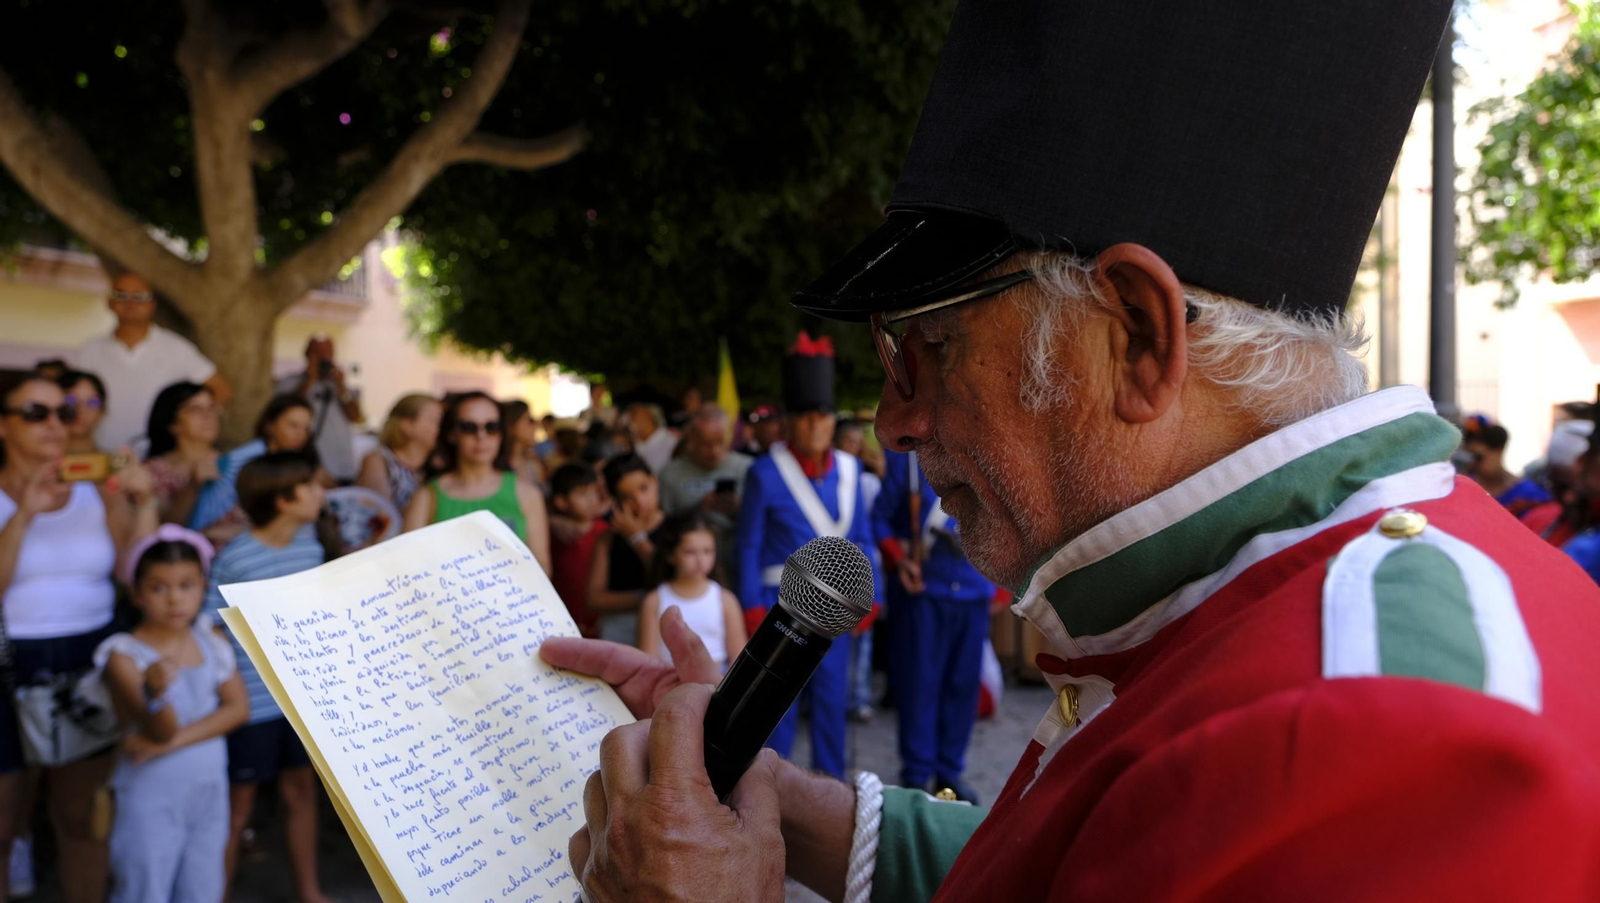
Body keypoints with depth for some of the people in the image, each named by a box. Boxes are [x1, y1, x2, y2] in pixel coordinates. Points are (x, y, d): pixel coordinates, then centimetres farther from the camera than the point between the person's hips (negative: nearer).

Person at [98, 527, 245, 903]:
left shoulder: (213, 642, 0)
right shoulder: (125, 655, -14)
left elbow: (238, 708, -6)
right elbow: (160, 731, -20)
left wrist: (177, 740, -18)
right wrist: (156, 693, -43)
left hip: (210, 789, 5)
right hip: (151, 797, -4)